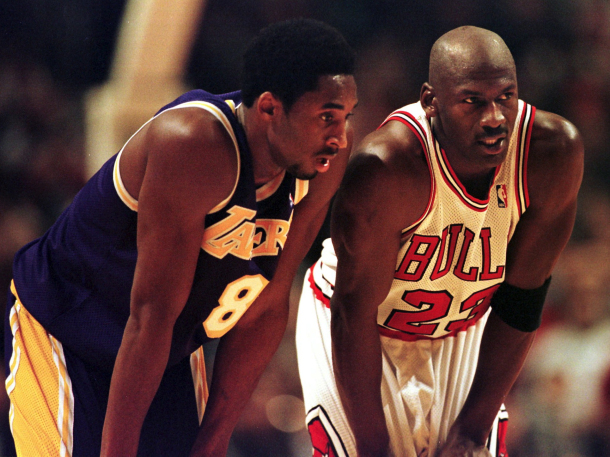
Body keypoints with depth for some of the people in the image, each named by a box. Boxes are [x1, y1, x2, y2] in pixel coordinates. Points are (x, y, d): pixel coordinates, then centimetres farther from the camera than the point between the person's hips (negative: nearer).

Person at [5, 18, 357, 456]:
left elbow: (265, 308, -6)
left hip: (173, 350, 6)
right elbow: (150, 315, -31)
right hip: (59, 328, -6)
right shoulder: (195, 143, -33)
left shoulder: (325, 160, -13)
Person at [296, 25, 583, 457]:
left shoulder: (554, 150, -22)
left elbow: (521, 300, -11)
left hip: (462, 333, 4)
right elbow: (355, 314, -24)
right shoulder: (387, 166, -33)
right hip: (363, 334, -3)